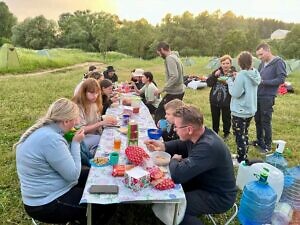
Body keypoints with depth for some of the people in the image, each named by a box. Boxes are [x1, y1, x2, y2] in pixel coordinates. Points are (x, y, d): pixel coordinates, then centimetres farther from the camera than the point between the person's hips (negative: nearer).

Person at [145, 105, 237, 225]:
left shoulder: (208, 147, -37)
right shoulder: (198, 135, -7)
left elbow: (177, 174, -39)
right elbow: (180, 145, 13)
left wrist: (174, 160, -17)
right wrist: (163, 146, -6)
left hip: (219, 197, -9)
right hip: (204, 182, 9)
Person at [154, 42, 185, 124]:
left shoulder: (170, 58, -15)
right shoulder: (175, 56, 14)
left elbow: (174, 77, -26)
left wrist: (162, 89, -23)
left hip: (174, 93, -10)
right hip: (179, 91, 10)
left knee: (159, 114, -5)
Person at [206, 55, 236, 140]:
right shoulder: (217, 71, 2)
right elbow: (208, 83, -4)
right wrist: (214, 75, -17)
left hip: (226, 101, -3)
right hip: (214, 100, 4)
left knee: (226, 119, 11)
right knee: (215, 118, 16)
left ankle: (226, 133, 34)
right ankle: (215, 133, 36)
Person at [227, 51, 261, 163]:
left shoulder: (241, 75, -22)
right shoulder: (255, 74, 3)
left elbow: (235, 93, -21)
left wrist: (230, 81, -8)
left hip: (240, 111, -8)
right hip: (250, 110, 8)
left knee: (239, 136, 5)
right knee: (244, 134, 22)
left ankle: (241, 160, 17)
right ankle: (244, 157, 35)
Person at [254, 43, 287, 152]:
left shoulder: (278, 62, -7)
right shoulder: (262, 64, 13)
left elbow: (281, 79, -13)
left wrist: (263, 82, -18)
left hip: (268, 97, -6)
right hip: (258, 96, 7)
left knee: (266, 122, 1)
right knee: (257, 120, 14)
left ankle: (267, 145, 16)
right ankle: (259, 141, 31)